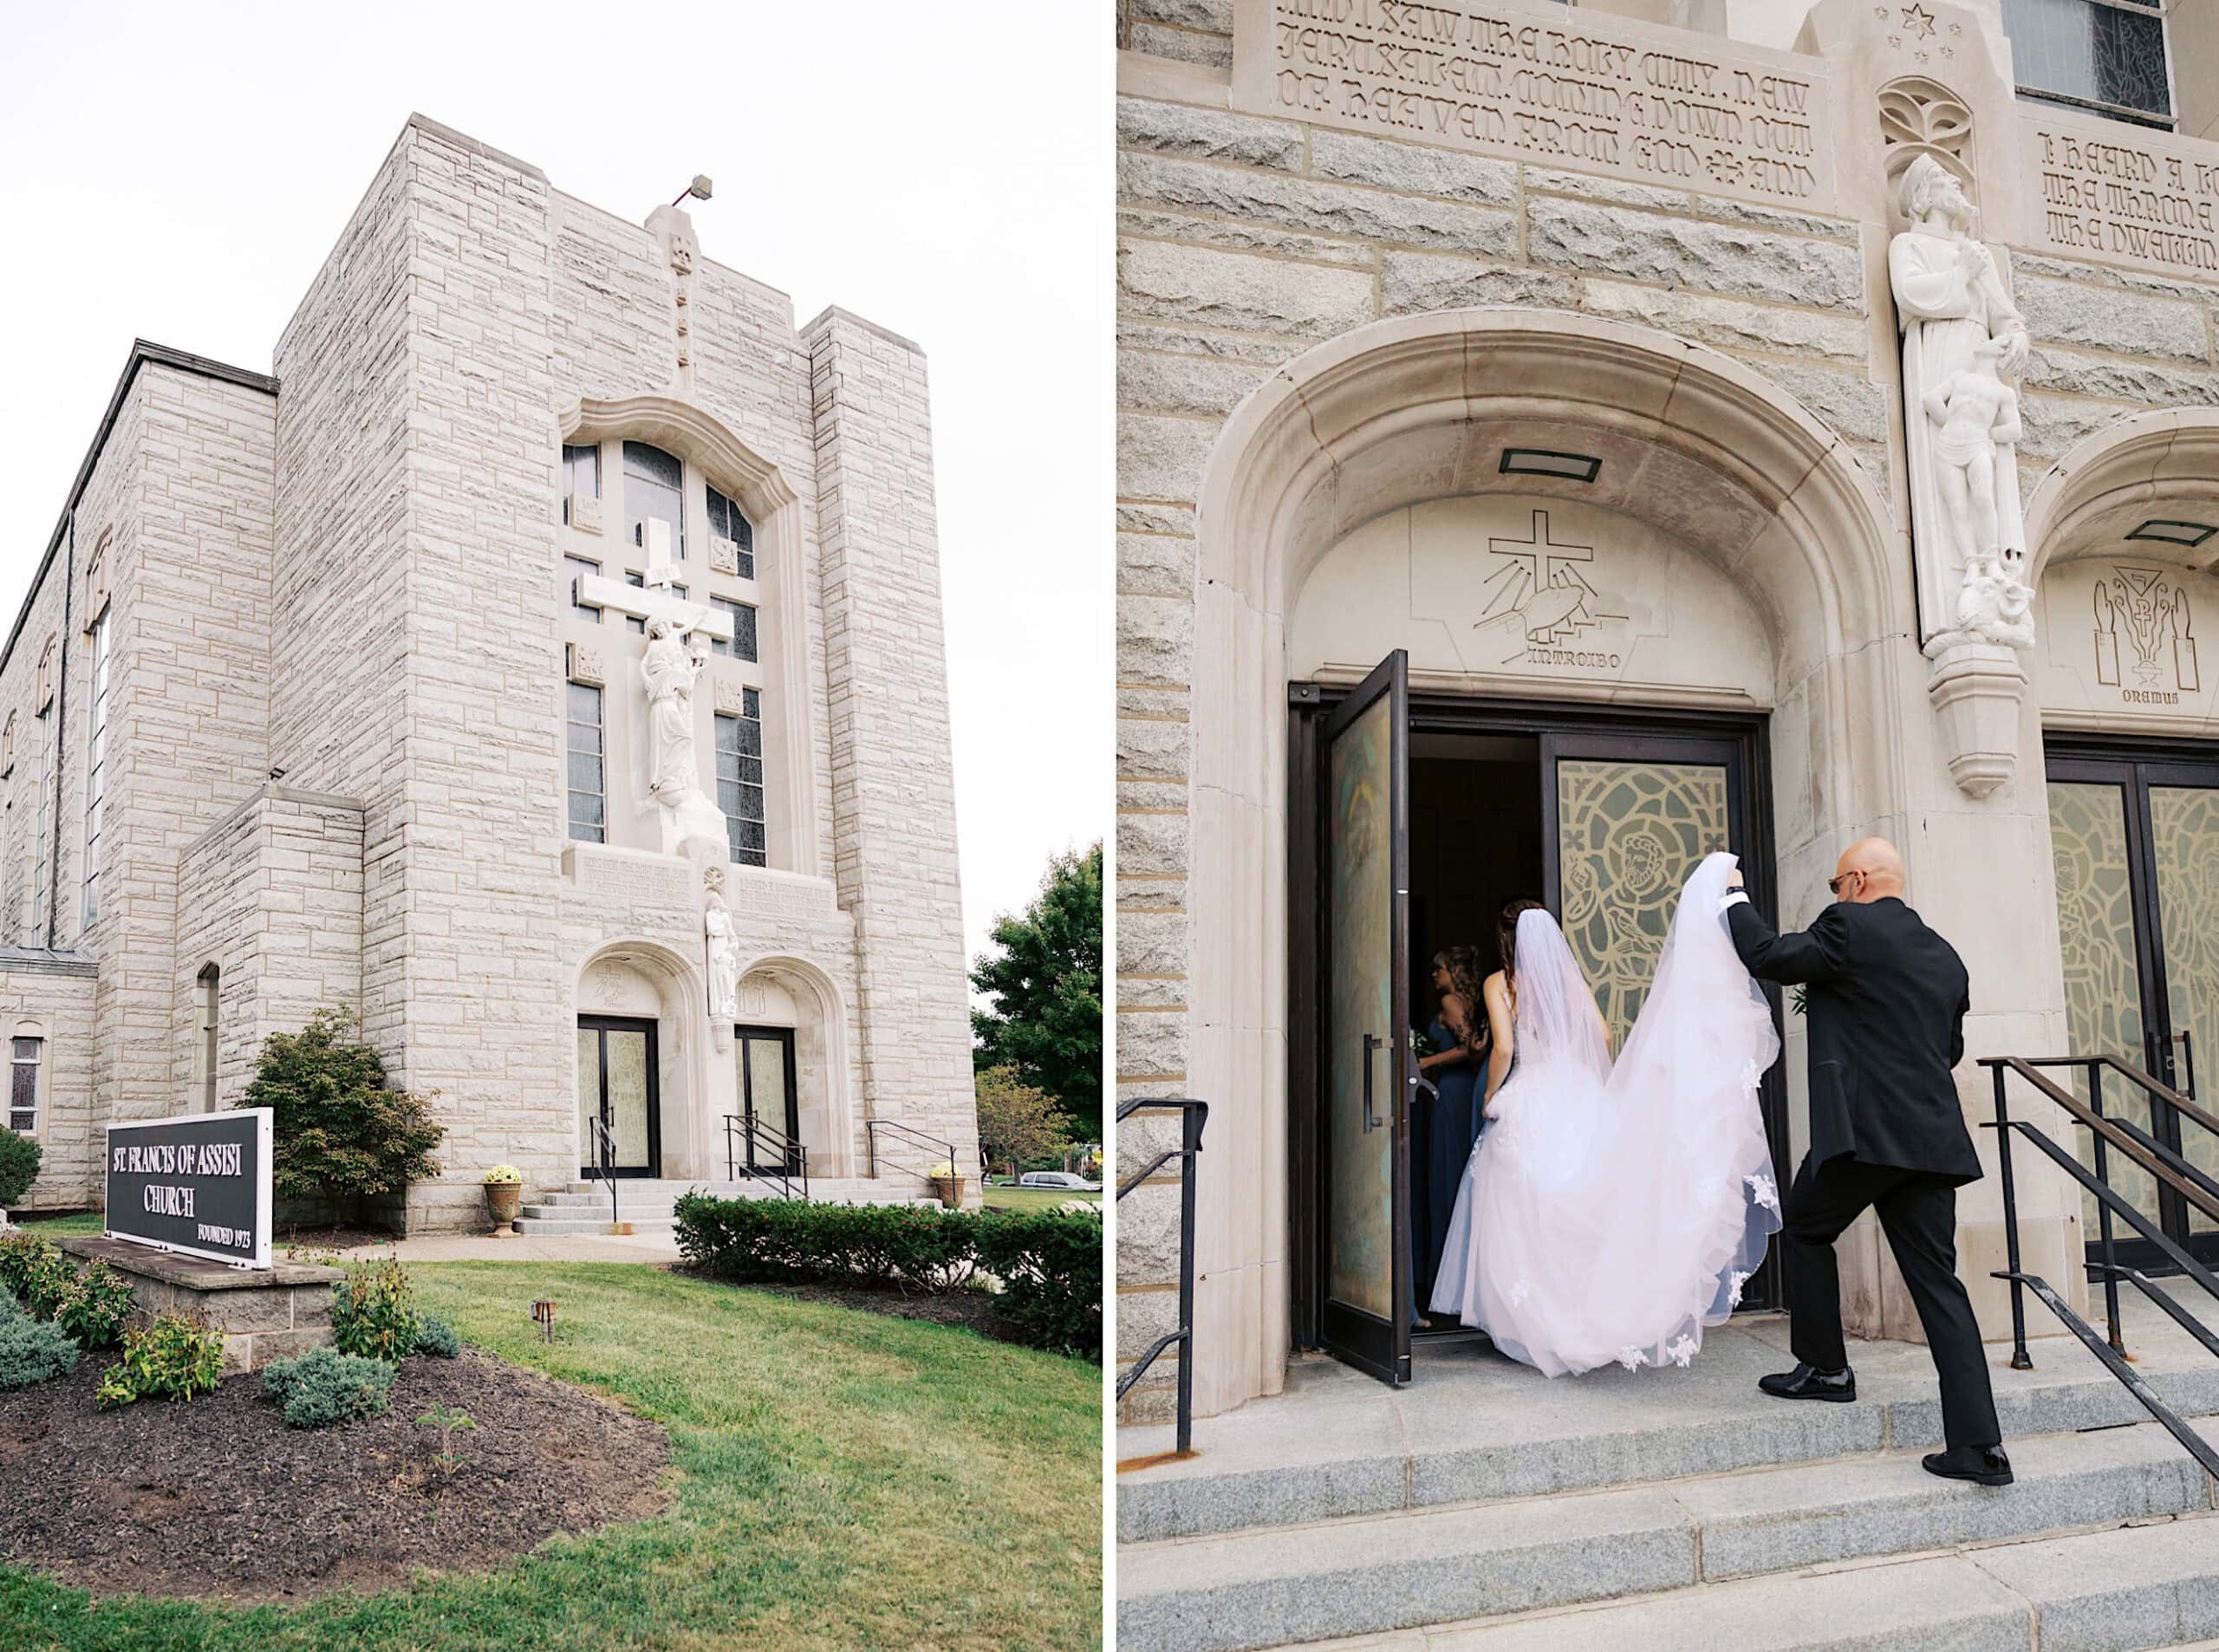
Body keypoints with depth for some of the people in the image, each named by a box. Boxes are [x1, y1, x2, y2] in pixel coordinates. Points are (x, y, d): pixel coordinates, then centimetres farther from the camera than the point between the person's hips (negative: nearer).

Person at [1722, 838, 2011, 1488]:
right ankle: (1979, 1446, 3)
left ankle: (1825, 1367, 22)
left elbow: (1768, 957, -2)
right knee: (1938, 1282, 6)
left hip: (1863, 1130, -7)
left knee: (1805, 1232, 18)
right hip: (1933, 1137, 7)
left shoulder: (1849, 926, -6)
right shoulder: (1946, 957, 17)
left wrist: (1734, 898, 13)